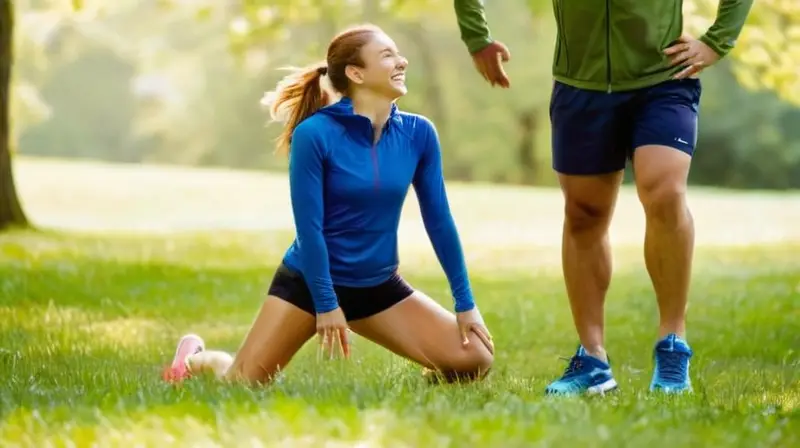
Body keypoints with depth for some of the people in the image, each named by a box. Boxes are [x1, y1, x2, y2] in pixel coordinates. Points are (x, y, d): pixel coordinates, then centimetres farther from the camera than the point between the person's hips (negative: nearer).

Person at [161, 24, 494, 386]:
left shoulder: (418, 134, -6)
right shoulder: (315, 134, -18)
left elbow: (438, 220, -1)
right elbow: (308, 227, -17)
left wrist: (465, 304, -1)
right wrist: (326, 304, -17)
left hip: (379, 286, 4)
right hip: (308, 280, -3)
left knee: (474, 360, -13)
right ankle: (196, 358, 29)